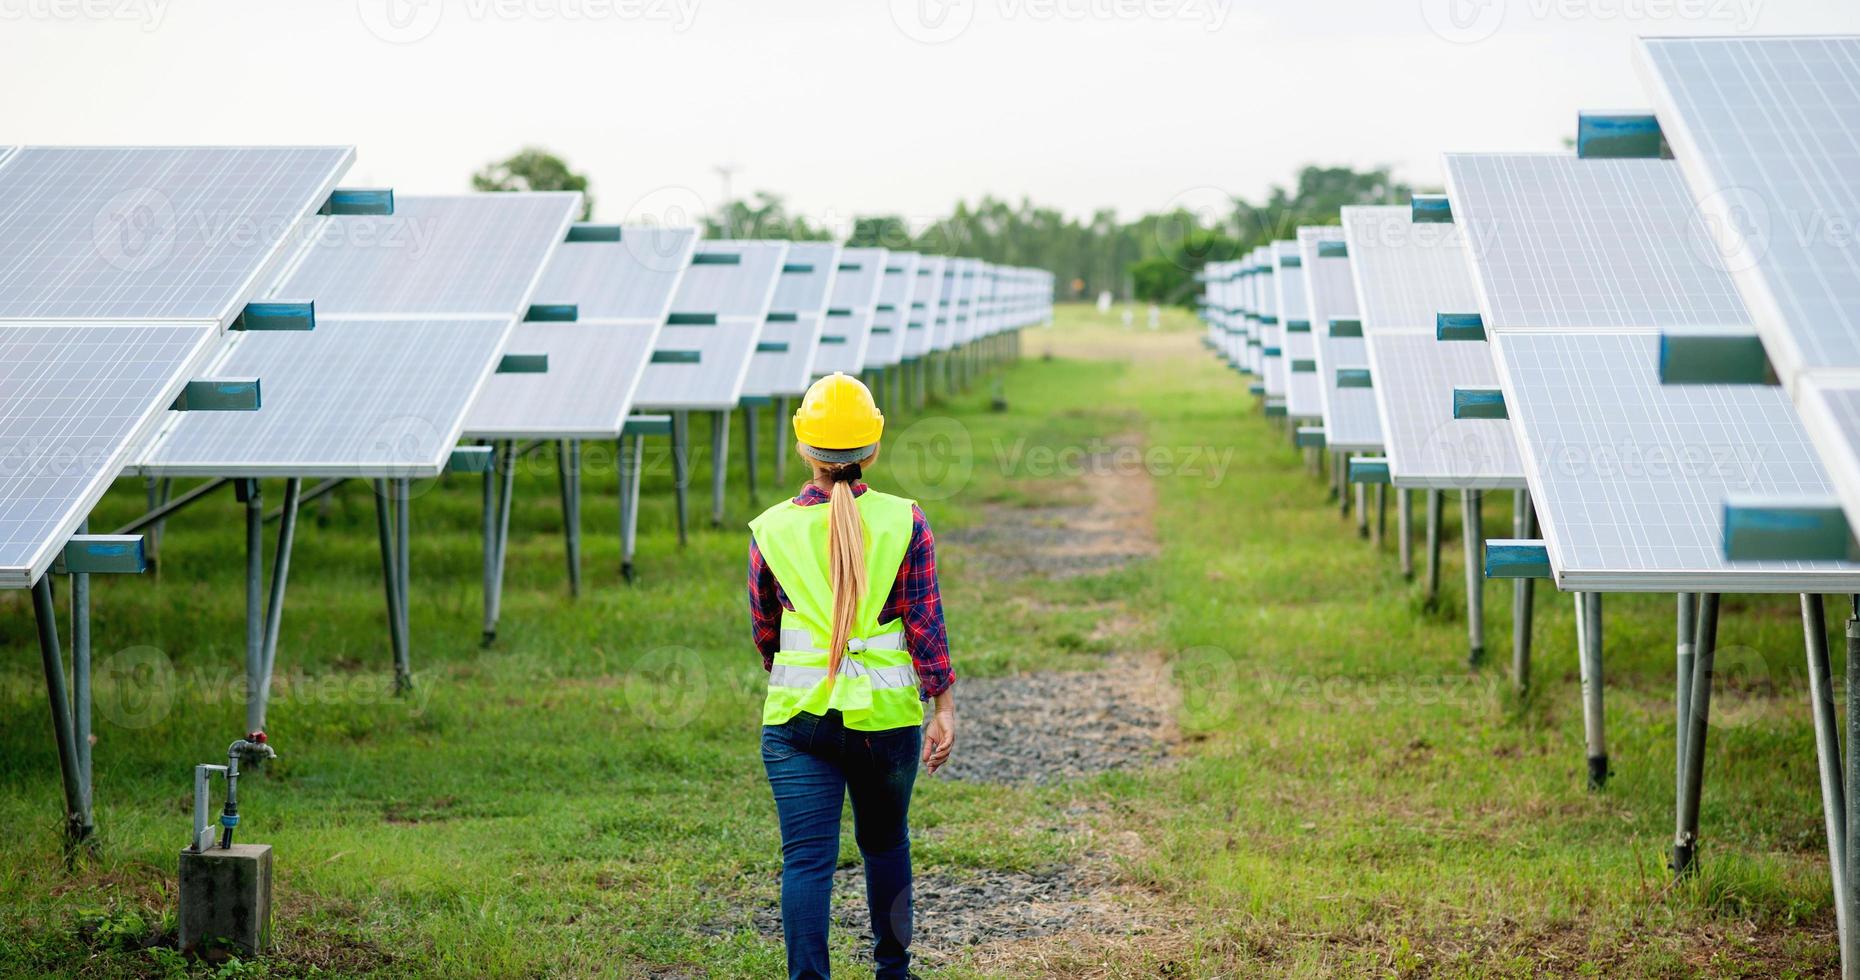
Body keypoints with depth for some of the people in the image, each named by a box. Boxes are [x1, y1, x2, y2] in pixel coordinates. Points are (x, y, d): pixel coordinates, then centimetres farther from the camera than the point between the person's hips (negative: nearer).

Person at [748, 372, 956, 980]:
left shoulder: (771, 531, -2)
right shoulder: (904, 523, -4)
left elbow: (764, 631, 9)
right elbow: (926, 624, -6)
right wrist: (943, 709, -1)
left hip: (796, 717, -1)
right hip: (887, 714, 1)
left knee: (807, 858, -3)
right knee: (886, 843, 21)